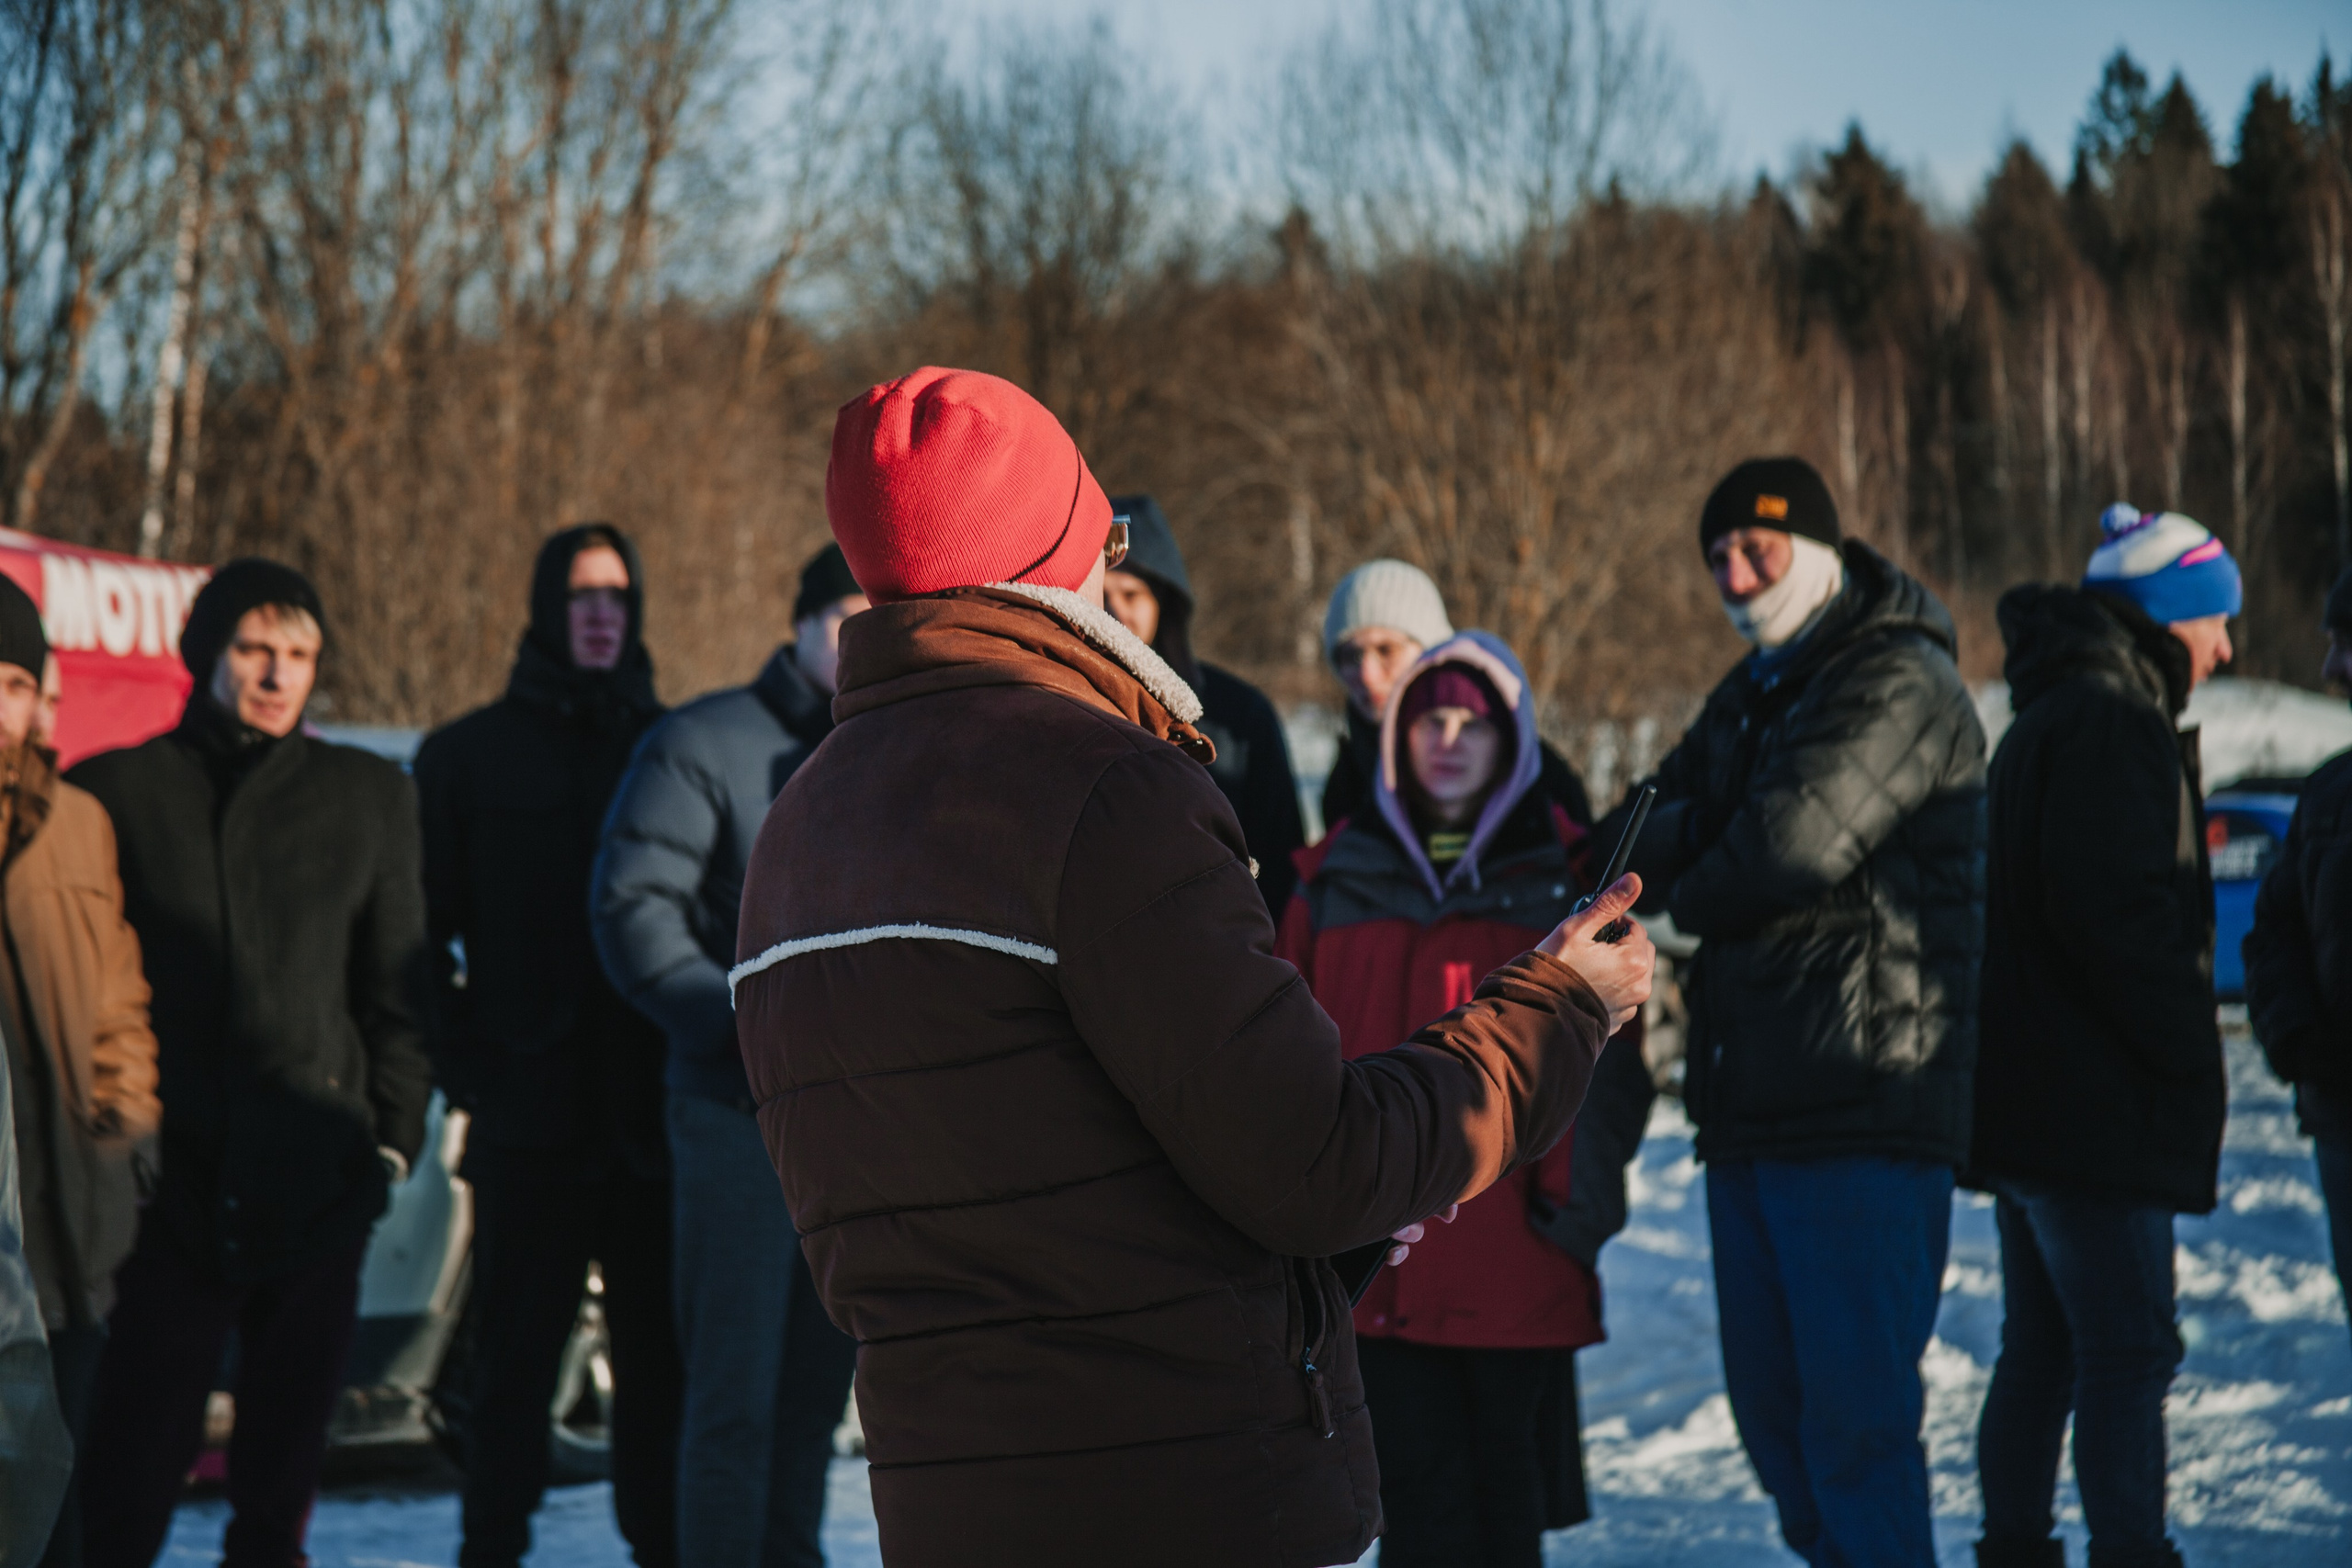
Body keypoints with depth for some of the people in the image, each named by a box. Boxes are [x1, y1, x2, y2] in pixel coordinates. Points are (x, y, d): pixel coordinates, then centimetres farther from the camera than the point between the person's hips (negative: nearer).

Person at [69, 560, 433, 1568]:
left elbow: (398, 985, 12)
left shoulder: (369, 794, 12)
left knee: (290, 1428, 6)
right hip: (171, 1174, -2)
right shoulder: (115, 791, 4)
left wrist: (396, 1134, 4)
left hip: (319, 1173, 2)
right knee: (140, 1442, -4)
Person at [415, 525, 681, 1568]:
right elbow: (421, 933, 7)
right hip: (531, 1122, -1)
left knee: (662, 1359, 4)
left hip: (656, 1122, 2)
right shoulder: (469, 757, 7)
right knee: (514, 1357, 2)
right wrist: (466, 1065, -3)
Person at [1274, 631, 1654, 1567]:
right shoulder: (1339, 878, 10)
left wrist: (1578, 1184, -7)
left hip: (1514, 1256, -1)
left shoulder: (1563, 876, 5)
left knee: (1507, 1487, 5)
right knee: (1416, 1491, 2)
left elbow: (1608, 1048, 4)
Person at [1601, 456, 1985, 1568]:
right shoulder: (1751, 695, 20)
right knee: (1770, 1407, 13)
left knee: (1854, 1413, -10)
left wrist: (1684, 898, 0)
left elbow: (1796, 843, -19)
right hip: (1753, 1112, 9)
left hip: (1865, 1111, -9)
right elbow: (1644, 835, 9)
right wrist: (1700, 829, -14)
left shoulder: (1898, 684, -8)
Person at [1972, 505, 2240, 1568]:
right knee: (2128, 1354, -11)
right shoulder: (2109, 720, -13)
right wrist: (2190, 1049, -13)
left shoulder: (2047, 719, 20)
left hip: (2024, 1098, 10)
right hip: (2094, 1104, -10)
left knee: (2042, 1349, 14)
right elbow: (2113, 911, -22)